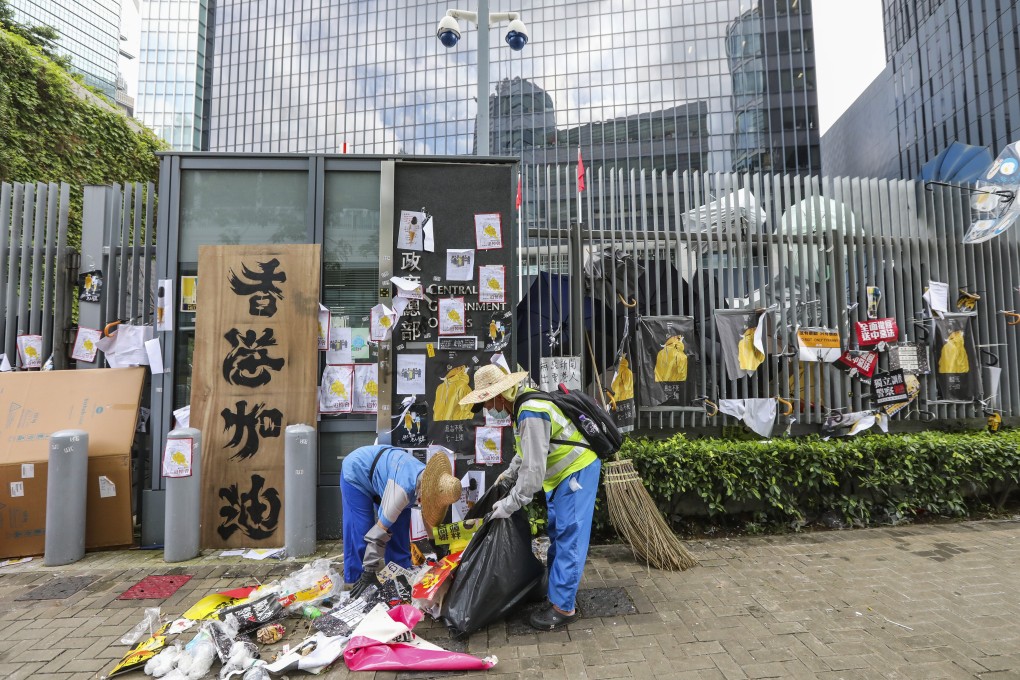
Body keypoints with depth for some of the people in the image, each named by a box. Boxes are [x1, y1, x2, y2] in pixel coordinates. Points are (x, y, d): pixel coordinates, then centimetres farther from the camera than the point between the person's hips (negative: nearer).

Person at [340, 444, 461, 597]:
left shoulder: (429, 480, -17)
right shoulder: (404, 488, -40)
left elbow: (430, 518, 0)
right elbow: (380, 530, -36)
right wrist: (369, 571, -30)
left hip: (382, 470, 7)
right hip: (357, 472, -7)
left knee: (399, 529, 4)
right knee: (360, 531, -12)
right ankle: (355, 581, 2)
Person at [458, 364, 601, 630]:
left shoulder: (531, 413, -30)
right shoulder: (522, 404, 2)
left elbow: (533, 469, -30)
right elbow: (527, 450, 17)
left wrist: (509, 504, -22)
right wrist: (510, 473, 9)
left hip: (577, 473, -10)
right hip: (562, 474, 10)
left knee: (569, 538, -4)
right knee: (557, 534, 19)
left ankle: (563, 606, 6)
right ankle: (559, 588, 35)